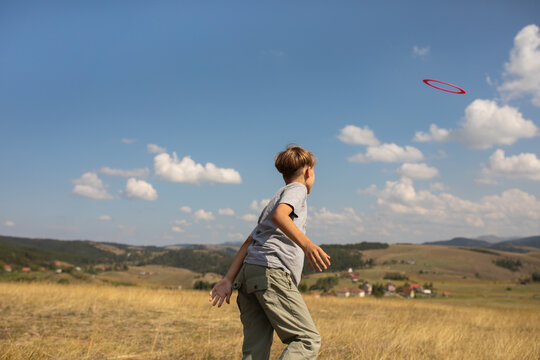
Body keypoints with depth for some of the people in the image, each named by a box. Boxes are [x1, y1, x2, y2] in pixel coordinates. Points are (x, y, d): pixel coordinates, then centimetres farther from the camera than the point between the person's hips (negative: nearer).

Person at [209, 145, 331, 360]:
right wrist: (306, 244, -30)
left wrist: (228, 280, 18)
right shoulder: (297, 189, 10)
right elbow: (279, 215, -15)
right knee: (308, 340, -5)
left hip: (249, 270, 8)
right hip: (272, 271, -8)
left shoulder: (276, 198, 33)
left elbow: (248, 243, 24)